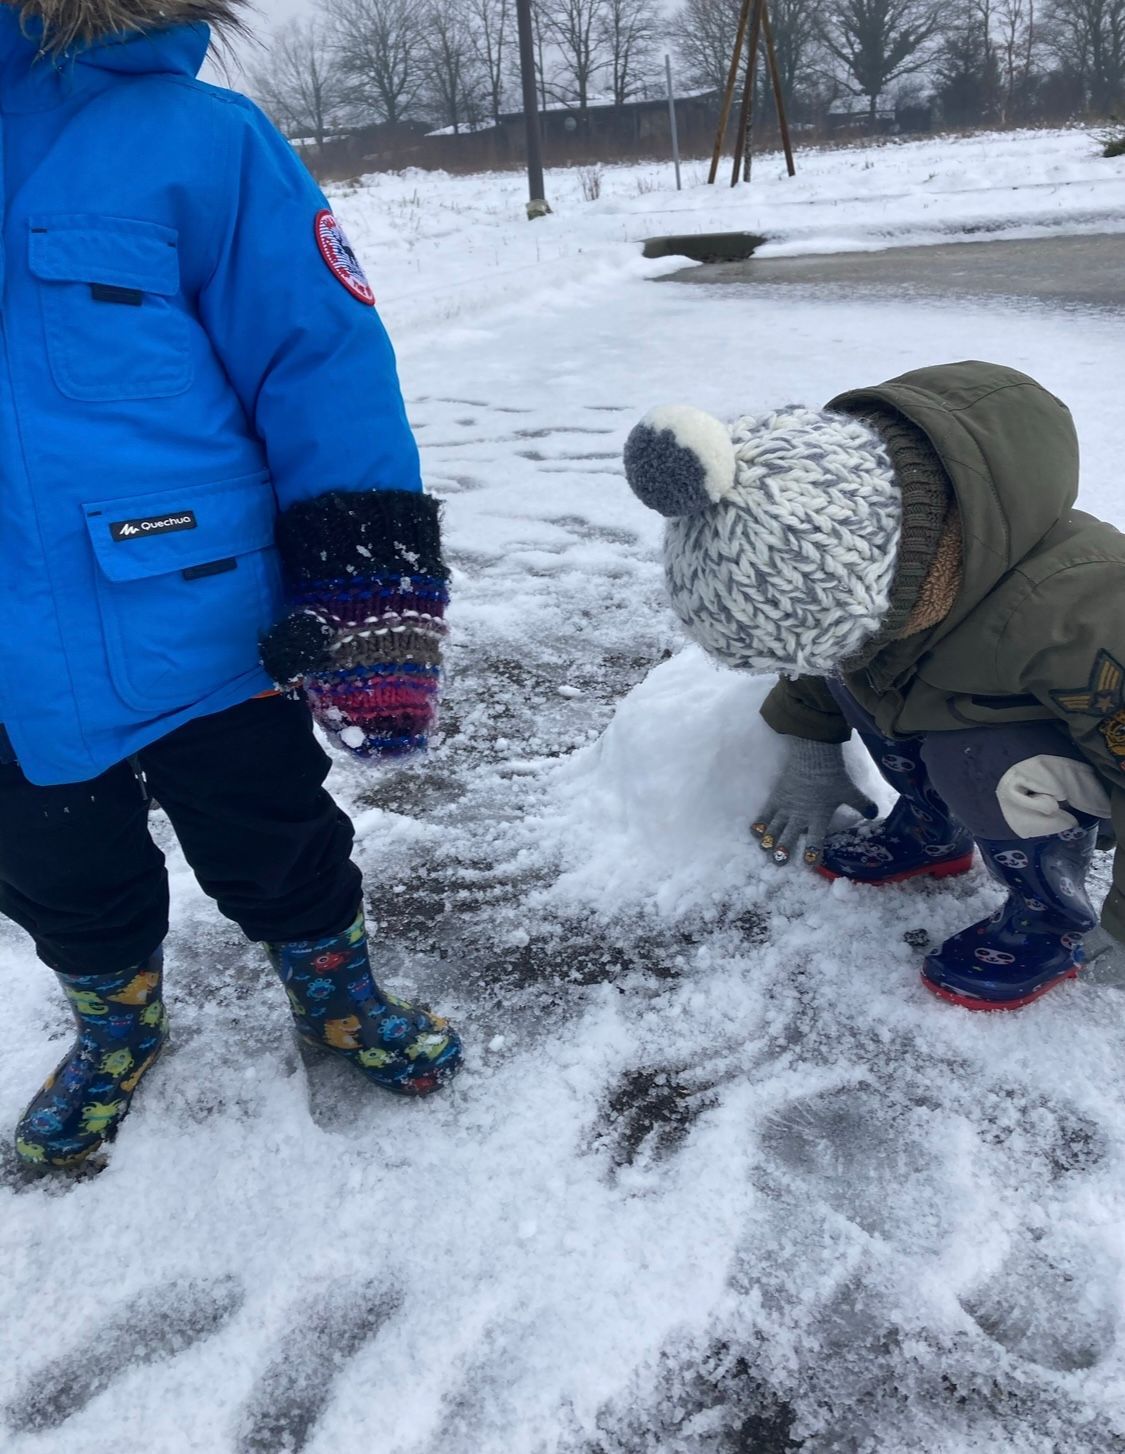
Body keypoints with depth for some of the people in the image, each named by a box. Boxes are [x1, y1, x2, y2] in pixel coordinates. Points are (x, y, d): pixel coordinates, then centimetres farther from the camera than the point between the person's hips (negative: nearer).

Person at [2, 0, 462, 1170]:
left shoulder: (191, 138, -11)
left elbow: (323, 364, -13)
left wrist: (369, 608, -16)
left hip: (201, 633, -4)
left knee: (275, 850, 17)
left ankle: (334, 992, 47)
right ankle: (116, 1024, 52)